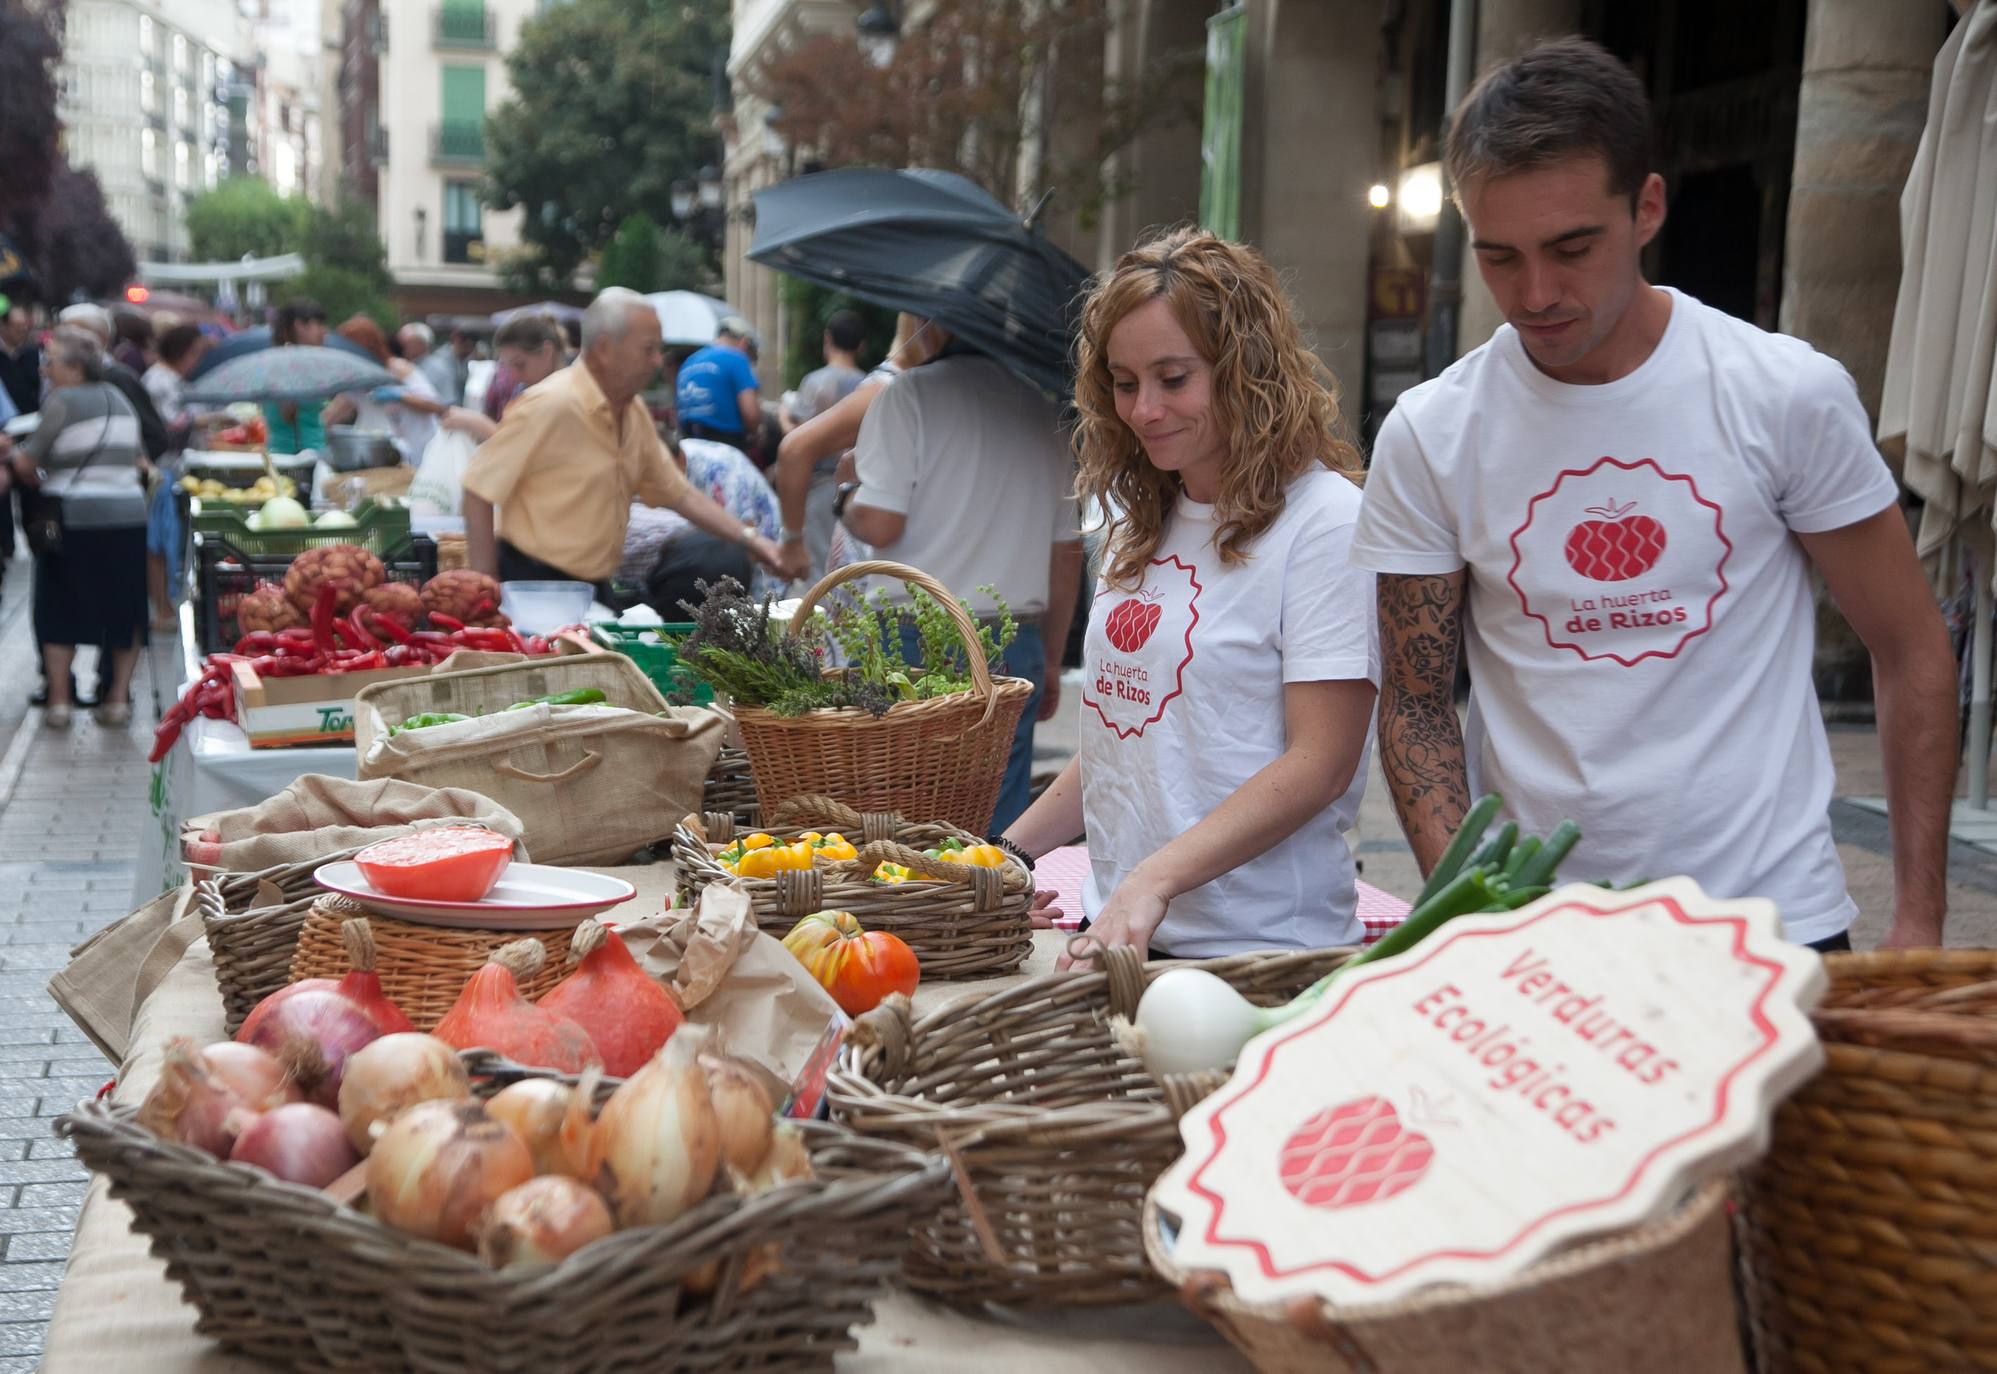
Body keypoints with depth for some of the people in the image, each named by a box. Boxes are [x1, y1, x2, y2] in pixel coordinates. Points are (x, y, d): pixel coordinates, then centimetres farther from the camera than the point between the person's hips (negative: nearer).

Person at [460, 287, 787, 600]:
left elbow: (678, 493, 16)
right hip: (533, 581, -8)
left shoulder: (635, 414, 7)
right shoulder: (550, 405, -18)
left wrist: (748, 539, 6)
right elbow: (480, 489, -17)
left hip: (596, 586, 8)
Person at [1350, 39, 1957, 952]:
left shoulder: (1790, 396, -7)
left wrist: (1918, 920, -4)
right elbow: (1416, 704, 1)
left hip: (1774, 913, 0)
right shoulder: (1427, 438, -5)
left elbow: (1910, 653, 0)